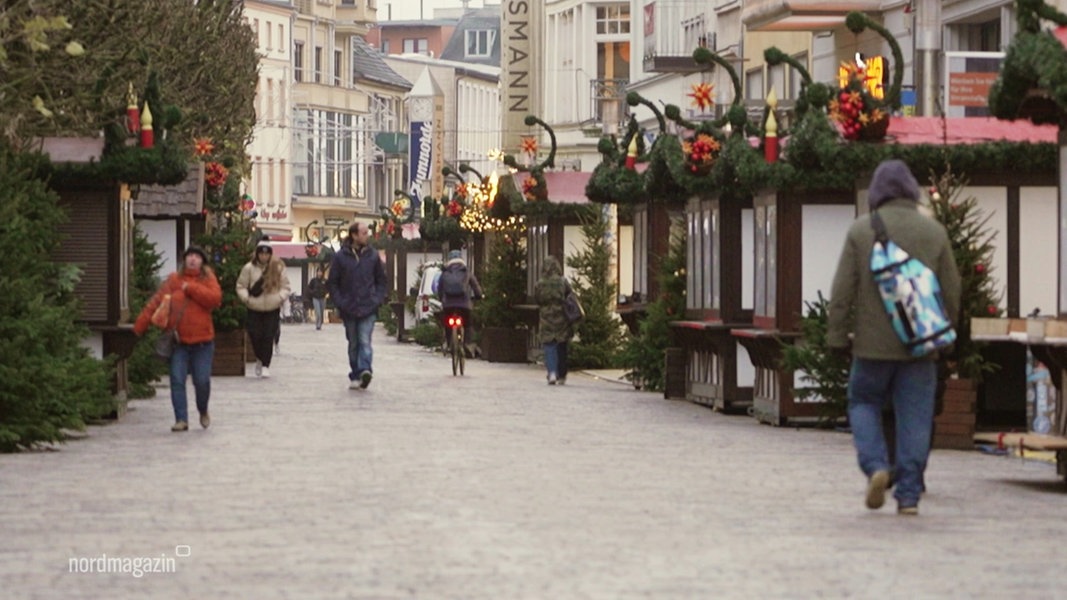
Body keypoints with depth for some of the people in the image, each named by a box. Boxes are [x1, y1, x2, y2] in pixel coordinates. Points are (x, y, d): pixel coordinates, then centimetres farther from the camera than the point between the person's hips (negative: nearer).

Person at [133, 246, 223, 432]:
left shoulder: (208, 279, 5)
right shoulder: (174, 280, 6)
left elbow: (215, 298, -14)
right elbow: (156, 302, 1)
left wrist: (190, 288, -14)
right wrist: (140, 325, -4)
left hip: (202, 340, -1)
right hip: (178, 341, 1)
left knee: (202, 380, -1)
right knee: (177, 380, -6)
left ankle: (203, 411, 26)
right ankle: (181, 420, -2)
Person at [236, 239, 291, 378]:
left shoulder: (278, 268, 1)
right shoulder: (249, 268, -1)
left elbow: (285, 287, 7)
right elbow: (241, 286, 4)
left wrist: (280, 297, -11)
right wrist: (246, 298, -13)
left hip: (272, 309, 0)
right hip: (254, 309, 0)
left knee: (268, 338, -4)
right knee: (255, 336, -1)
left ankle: (265, 365, 4)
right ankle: (260, 359, 26)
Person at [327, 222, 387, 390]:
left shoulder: (373, 256, 6)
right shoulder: (340, 257, 1)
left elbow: (381, 280, 14)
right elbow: (332, 283, 4)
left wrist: (378, 299, 0)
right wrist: (340, 302, -6)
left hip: (368, 308, -1)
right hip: (349, 309, 1)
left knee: (365, 341, -15)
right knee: (353, 344, 8)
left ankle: (365, 369, -27)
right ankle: (355, 375, 15)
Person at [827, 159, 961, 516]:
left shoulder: (861, 230, -3)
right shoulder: (934, 232, 3)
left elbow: (843, 290, -4)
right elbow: (951, 290, 6)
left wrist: (837, 335, 2)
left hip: (873, 342, -1)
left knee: (864, 403, 15)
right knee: (914, 417, 4)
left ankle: (875, 465, -7)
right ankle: (909, 495, 2)